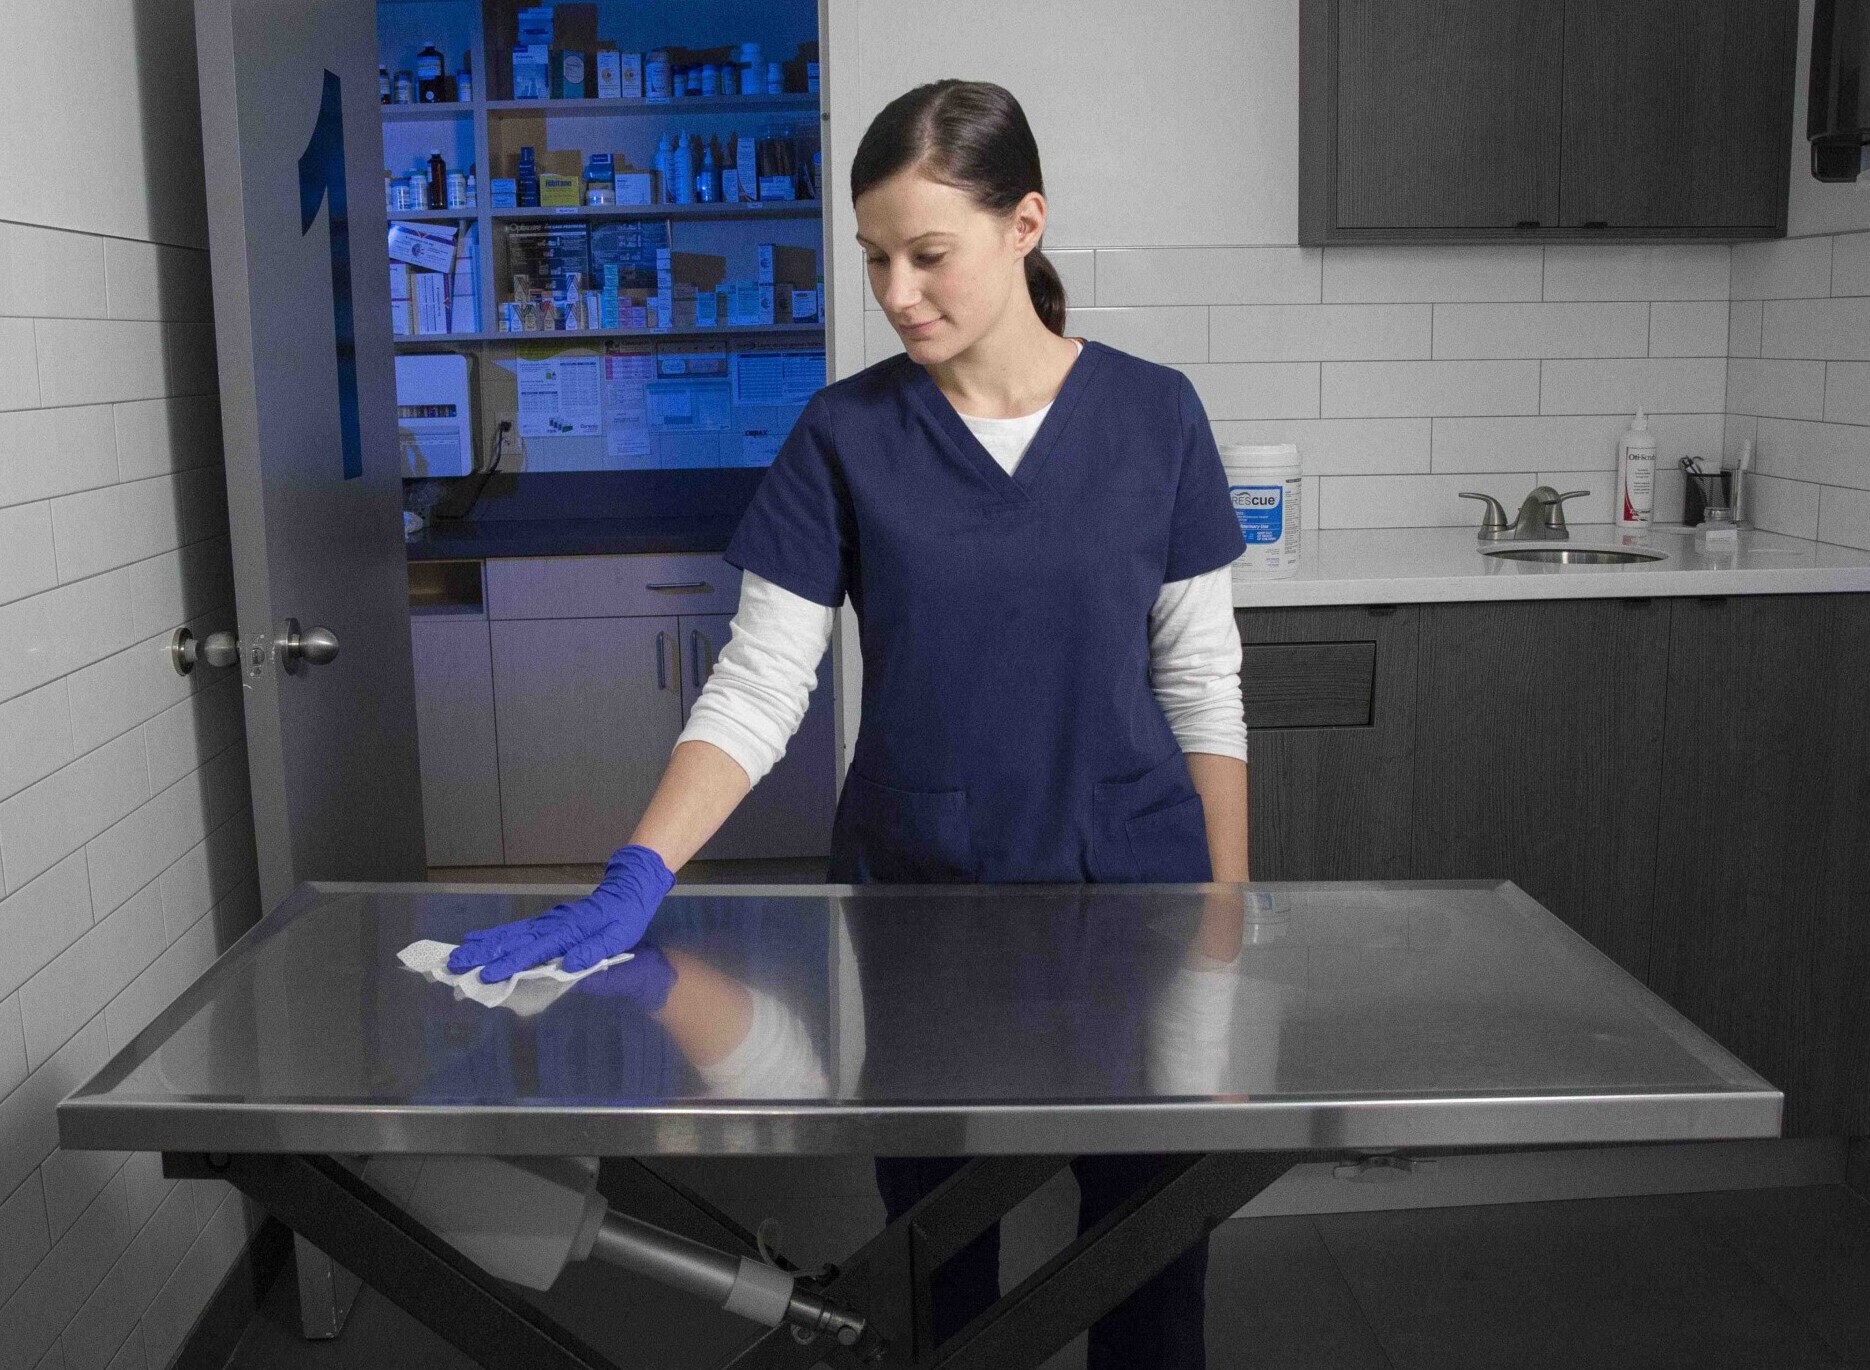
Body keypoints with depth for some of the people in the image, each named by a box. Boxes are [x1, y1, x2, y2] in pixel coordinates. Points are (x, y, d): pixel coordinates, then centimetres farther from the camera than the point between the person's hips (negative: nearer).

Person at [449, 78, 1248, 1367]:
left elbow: (1202, 684, 1)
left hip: (1131, 884, 0)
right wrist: (634, 882, -19)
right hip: (913, 896, 0)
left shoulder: (1153, 414, -4)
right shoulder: (845, 435, -4)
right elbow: (756, 689, -7)